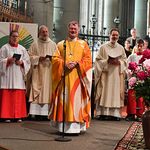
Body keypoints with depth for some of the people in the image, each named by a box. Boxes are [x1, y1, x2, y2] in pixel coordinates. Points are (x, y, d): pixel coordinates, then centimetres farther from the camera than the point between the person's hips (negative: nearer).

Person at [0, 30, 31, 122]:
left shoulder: (22, 49, 14)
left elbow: (27, 61, 10)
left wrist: (21, 62, -8)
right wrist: (8, 60, -17)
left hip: (18, 76, 3)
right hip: (8, 75, -3)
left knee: (19, 96, 0)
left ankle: (18, 115, 6)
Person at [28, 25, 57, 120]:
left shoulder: (53, 44, 12)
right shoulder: (35, 44, 9)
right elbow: (30, 56, 3)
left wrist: (52, 58, -12)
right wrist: (39, 58, -12)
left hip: (49, 71, 1)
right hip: (38, 71, -1)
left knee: (48, 91, -3)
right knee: (37, 91, -6)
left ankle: (45, 113, -1)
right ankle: (37, 113, -6)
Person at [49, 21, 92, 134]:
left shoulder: (83, 44, 12)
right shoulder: (61, 44, 15)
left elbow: (88, 59, 3)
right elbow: (55, 58, 6)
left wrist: (76, 63, -13)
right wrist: (64, 64, -12)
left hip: (77, 77, -1)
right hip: (64, 77, 1)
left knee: (76, 100, -5)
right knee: (63, 100, -1)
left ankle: (76, 126, -3)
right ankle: (63, 126, 2)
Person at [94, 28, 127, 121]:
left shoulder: (121, 48, 12)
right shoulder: (103, 47, 3)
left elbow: (125, 61, 12)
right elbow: (98, 60, 0)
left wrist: (119, 62, -8)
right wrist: (108, 61, -13)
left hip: (117, 75, 3)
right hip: (106, 74, -2)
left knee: (116, 93, -1)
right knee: (105, 93, -6)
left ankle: (115, 113, 2)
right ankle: (104, 113, -3)